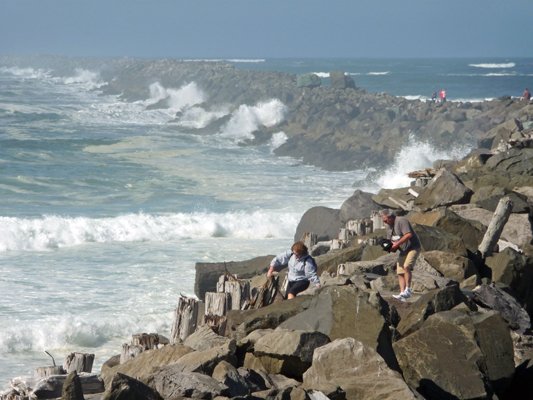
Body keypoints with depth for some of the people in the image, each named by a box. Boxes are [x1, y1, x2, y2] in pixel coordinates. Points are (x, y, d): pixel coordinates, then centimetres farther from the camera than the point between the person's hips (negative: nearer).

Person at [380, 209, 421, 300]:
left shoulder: (401, 221, -15)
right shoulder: (389, 226, 13)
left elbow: (409, 235, -26)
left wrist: (397, 244, -24)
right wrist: (390, 247, -3)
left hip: (413, 248, -9)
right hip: (403, 251, 9)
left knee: (406, 266, -27)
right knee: (400, 272, 0)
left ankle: (407, 290, -22)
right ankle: (402, 293, -2)